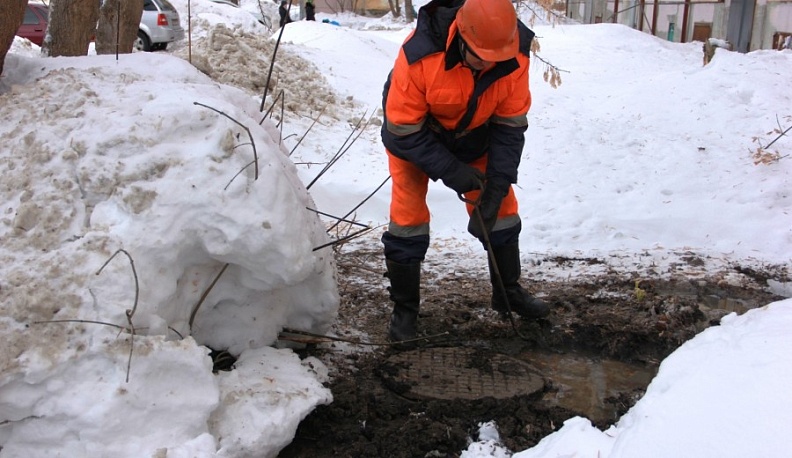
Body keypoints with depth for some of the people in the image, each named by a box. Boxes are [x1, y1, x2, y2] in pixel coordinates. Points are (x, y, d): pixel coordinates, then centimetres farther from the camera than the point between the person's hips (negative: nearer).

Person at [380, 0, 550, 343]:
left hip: (474, 137, 4)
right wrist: (450, 171, -32)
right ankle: (404, 308, 8)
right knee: (408, 218, -9)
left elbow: (510, 124, -16)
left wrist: (498, 182, -23)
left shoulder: (515, 56, -26)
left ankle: (508, 292, 24)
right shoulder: (419, 55, -37)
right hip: (412, 137, -3)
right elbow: (403, 130, -28)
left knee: (501, 210, 4)